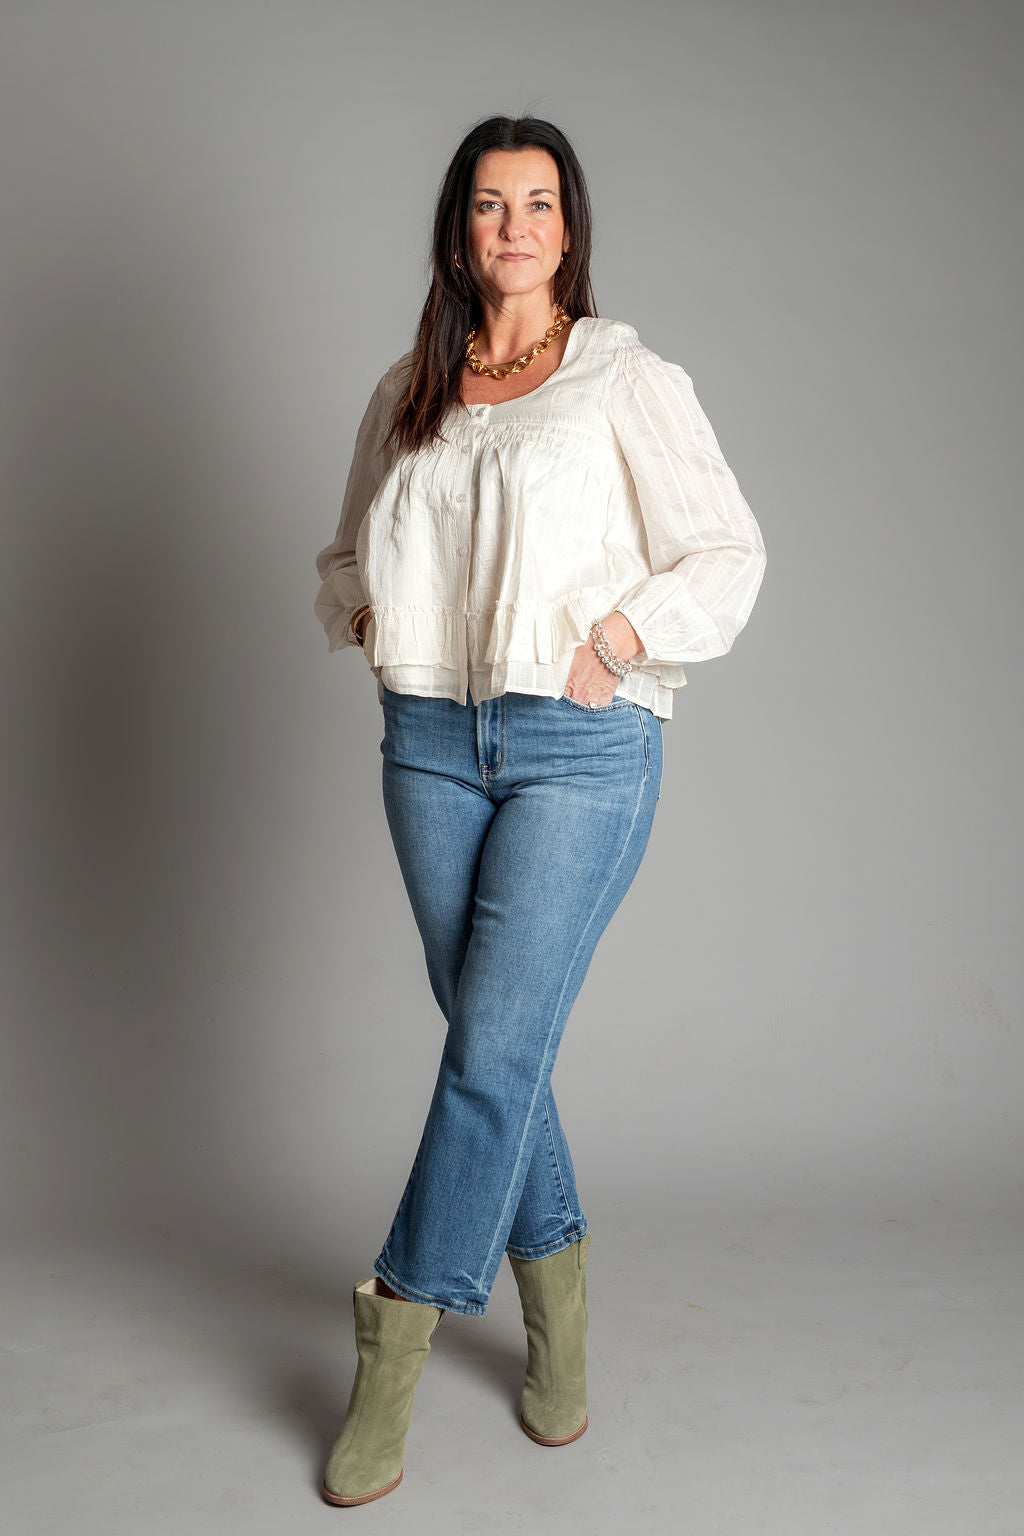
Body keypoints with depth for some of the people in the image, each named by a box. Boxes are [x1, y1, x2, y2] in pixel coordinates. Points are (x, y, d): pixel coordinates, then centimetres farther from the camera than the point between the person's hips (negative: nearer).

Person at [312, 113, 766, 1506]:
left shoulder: (629, 382, 1)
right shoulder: (408, 394, 14)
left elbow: (731, 553, 0)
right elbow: (347, 552, 23)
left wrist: (613, 642, -12)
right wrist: (365, 614, 3)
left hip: (581, 747, -4)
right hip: (431, 738, 5)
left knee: (495, 1046, -7)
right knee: (490, 1039, 9)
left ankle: (394, 1350, 6)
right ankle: (558, 1305, 27)